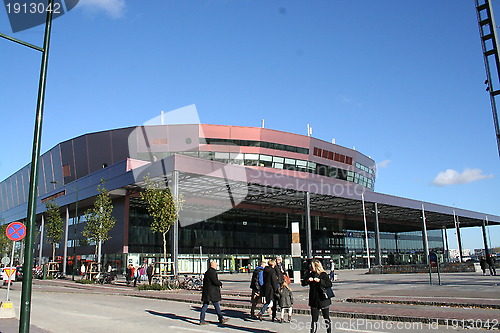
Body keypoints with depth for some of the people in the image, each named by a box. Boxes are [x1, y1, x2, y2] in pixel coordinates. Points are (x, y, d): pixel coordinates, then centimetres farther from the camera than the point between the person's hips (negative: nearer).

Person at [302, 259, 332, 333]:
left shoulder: (323, 274, -6)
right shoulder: (310, 274, 6)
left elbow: (329, 284, -17)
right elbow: (303, 283, 7)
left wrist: (320, 280, -25)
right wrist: (308, 280, -13)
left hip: (323, 300, -3)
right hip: (314, 300, 3)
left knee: (326, 318, 8)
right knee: (314, 319, 3)